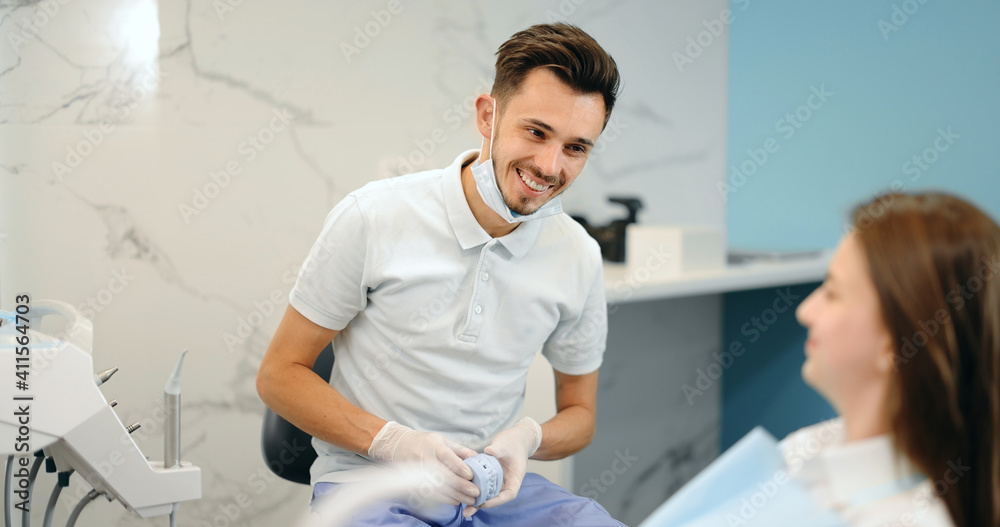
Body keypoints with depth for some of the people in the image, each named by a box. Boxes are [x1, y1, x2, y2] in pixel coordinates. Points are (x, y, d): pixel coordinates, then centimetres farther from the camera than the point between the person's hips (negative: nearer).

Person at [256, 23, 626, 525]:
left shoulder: (578, 257, 2)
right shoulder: (372, 219, -10)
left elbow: (579, 414, 15)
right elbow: (280, 375, -3)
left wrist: (528, 436, -10)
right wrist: (394, 442, -18)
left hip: (496, 486, 4)